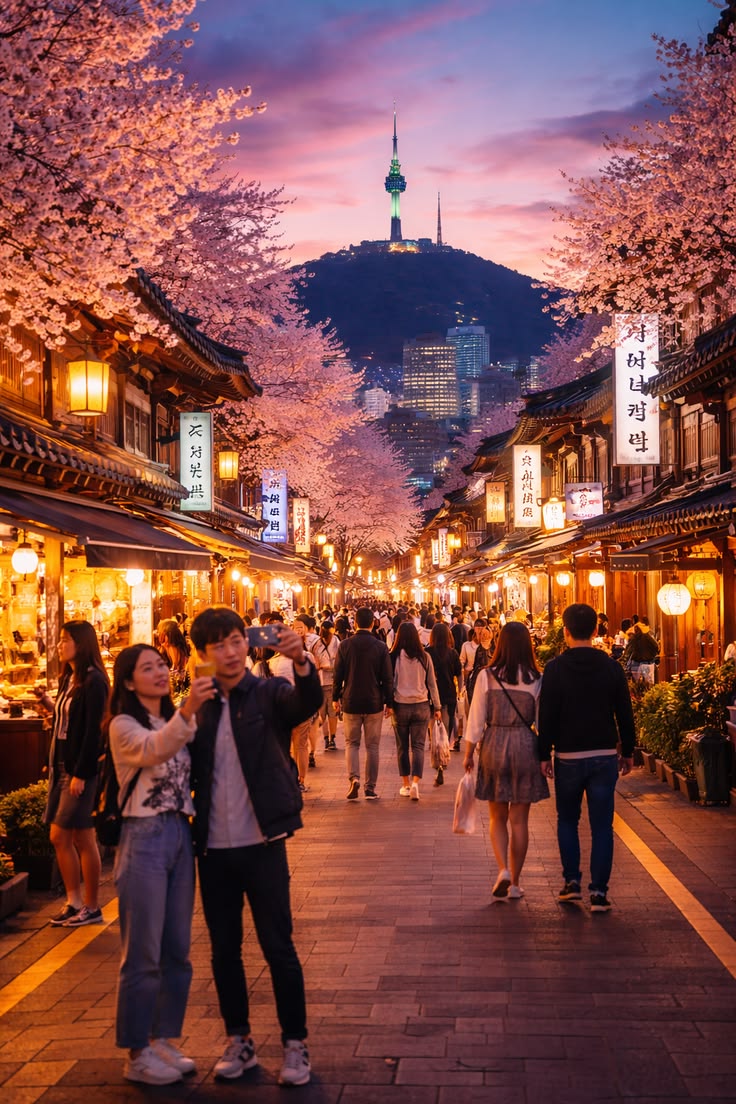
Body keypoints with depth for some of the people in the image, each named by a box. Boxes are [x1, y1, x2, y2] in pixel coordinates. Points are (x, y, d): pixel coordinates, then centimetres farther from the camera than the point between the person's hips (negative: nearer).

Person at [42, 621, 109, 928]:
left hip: (81, 770, -9)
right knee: (59, 837, 9)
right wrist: (51, 705, 0)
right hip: (62, 768, 9)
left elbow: (93, 731, -17)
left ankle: (91, 908, 10)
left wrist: (81, 774, -20)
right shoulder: (68, 679, 13)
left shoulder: (93, 681, -13)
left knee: (83, 839, -1)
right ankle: (74, 902, 19)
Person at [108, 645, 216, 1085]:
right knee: (144, 953, 0)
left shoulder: (174, 722, 13)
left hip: (181, 835, 7)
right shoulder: (123, 726, -7)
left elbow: (192, 771, 10)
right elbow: (153, 750, -30)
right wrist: (188, 710, -45)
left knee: (177, 949, 12)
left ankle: (163, 1040, 25)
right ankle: (137, 1054, 11)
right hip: (145, 838, -7)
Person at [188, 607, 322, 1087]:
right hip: (213, 846, 3)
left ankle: (295, 1044, 16)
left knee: (278, 946, 3)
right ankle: (239, 1042, 27)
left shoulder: (270, 693, -4)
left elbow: (309, 702, -26)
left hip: (261, 843, -3)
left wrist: (301, 661, -42)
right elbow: (189, 771, 7)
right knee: (224, 949, 13)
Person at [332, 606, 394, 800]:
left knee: (351, 743, 12)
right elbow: (388, 678, -4)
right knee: (372, 746, 9)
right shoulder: (381, 647, -6)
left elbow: (338, 675, -1)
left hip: (351, 702, 0)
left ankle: (353, 778, -8)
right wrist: (389, 702, 6)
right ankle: (370, 788, 10)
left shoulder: (345, 645, -5)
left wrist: (335, 698, 11)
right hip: (374, 704, 0)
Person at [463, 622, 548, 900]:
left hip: (494, 747, 0)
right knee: (519, 820, 8)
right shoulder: (535, 679, -4)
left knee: (497, 817, 14)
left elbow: (476, 720, -2)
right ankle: (514, 883, 13)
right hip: (525, 747, 0)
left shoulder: (486, 676, -5)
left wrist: (468, 753, 7)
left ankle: (503, 870, -4)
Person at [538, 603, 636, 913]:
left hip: (568, 757, -1)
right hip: (605, 756, 1)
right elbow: (625, 714, 4)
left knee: (567, 820, 16)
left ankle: (572, 882, 12)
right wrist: (628, 752, 13)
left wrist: (544, 754, 0)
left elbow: (547, 716, -7)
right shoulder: (611, 667, 0)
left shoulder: (555, 668, -7)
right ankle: (599, 892, 2)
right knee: (602, 825, 5)